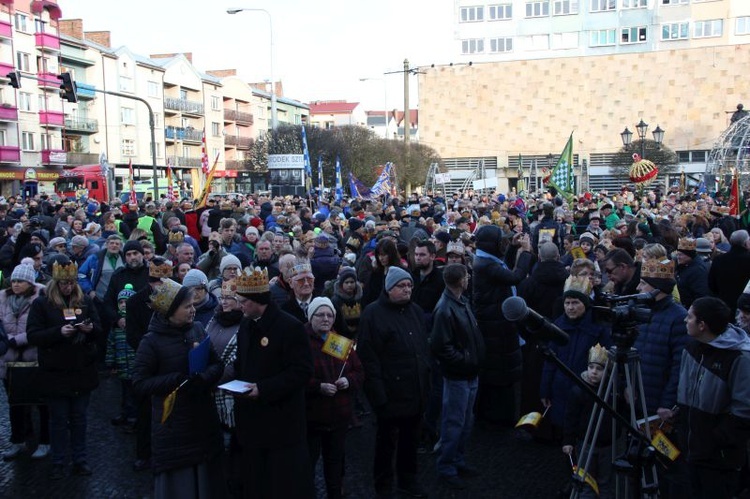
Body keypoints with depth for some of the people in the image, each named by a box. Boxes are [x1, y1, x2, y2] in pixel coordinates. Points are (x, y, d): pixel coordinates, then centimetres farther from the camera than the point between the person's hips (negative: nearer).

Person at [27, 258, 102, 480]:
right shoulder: (41, 303, -4)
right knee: (58, 419, 7)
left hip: (83, 370, 2)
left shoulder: (85, 301, 4)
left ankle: (80, 460, 22)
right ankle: (58, 463, 19)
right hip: (55, 372, -2)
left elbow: (98, 330, 7)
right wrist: (58, 332, -24)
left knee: (79, 417, 12)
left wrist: (90, 329, -16)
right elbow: (32, 336, -10)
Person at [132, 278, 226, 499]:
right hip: (173, 425, -4)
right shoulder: (151, 341, -11)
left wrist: (202, 378, -18)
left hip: (204, 420, 4)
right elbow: (140, 383, -12)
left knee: (207, 477, 13)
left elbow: (217, 365, 3)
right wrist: (180, 378, -22)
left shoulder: (197, 328, 1)